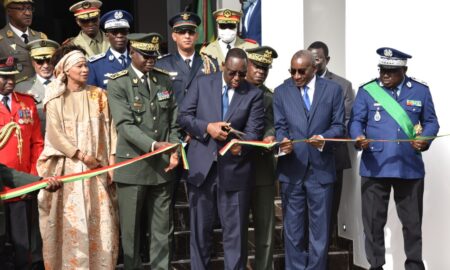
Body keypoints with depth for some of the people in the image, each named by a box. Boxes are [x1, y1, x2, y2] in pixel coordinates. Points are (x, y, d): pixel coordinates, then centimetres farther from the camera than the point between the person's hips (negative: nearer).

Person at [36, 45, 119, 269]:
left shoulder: (98, 95, 7)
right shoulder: (55, 99, 2)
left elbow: (108, 129, 5)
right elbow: (55, 134, -6)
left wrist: (111, 162, -3)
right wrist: (82, 156, -13)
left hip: (97, 167, 2)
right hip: (69, 166, -2)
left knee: (100, 219, 1)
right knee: (73, 221, -3)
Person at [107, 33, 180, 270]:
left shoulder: (165, 80, 11)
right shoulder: (117, 84, -4)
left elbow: (174, 121, 12)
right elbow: (125, 125, -15)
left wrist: (174, 151, -3)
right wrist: (153, 145, -27)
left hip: (162, 166, 4)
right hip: (132, 166, -3)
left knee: (163, 228, 8)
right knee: (130, 228, 6)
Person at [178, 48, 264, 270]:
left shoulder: (254, 94, 2)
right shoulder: (202, 83, 5)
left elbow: (254, 131, -5)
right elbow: (183, 116, 3)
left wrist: (241, 145, -27)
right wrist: (207, 127, -15)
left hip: (234, 169, -1)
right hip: (201, 167, 1)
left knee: (235, 232, 4)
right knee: (200, 229, 12)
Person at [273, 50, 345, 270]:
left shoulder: (333, 90, 4)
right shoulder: (281, 91, 7)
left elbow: (338, 125, 2)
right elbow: (280, 126, 3)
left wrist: (323, 138, -19)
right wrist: (282, 141, -19)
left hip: (320, 168, -1)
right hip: (291, 169, 1)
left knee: (320, 229, 6)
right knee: (293, 229, 8)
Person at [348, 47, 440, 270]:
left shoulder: (421, 91, 5)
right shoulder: (366, 91, 2)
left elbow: (431, 122, 10)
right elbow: (356, 120, 1)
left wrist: (425, 140, -11)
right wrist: (358, 138, -20)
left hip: (410, 168, 1)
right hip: (374, 167, -1)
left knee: (412, 221, 11)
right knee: (373, 221, 6)